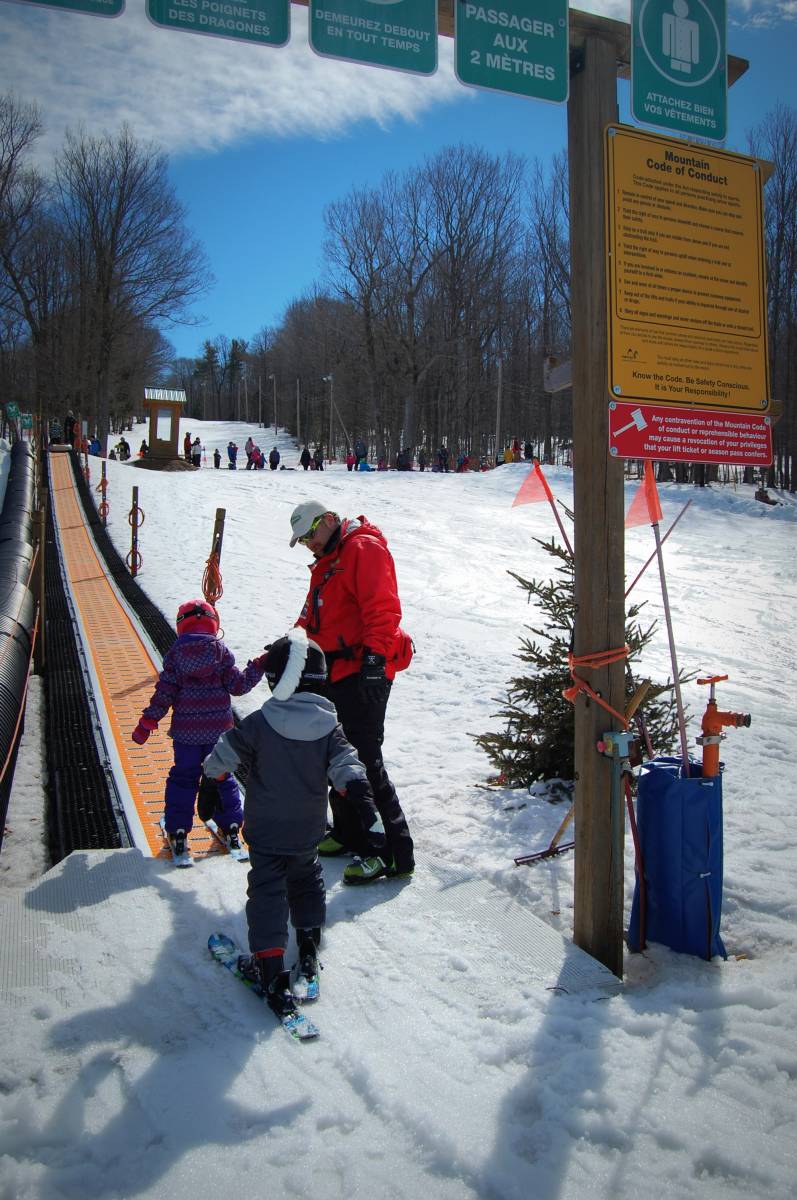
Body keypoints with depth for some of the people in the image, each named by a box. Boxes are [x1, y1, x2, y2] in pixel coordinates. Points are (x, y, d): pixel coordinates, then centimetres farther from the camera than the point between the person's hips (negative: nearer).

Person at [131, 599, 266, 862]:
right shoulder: (221, 652, -6)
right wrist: (259, 666, 3)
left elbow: (164, 693, -7)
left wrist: (146, 723, 0)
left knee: (183, 778, 11)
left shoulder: (175, 654, -5)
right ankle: (231, 826, 21)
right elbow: (239, 685, -7)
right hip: (218, 730, 1)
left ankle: (177, 830, 10)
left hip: (186, 732, 0)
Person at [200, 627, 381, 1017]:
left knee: (267, 892, 2)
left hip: (265, 830, -3)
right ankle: (309, 946, 34)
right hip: (308, 831, 3)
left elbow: (224, 754, -3)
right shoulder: (329, 725, -8)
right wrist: (360, 794, -10)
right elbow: (345, 764, -14)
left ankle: (270, 970, -3)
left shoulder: (259, 722, -13)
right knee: (306, 881, 25)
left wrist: (208, 782, 13)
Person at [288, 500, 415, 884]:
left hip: (363, 672, -10)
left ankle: (394, 854, -6)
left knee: (364, 760, -11)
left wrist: (374, 655, -30)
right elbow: (313, 618, 31)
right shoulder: (327, 563, 22)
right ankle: (348, 832, 31)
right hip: (334, 672, 10)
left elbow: (383, 608, -21)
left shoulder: (364, 548, -9)